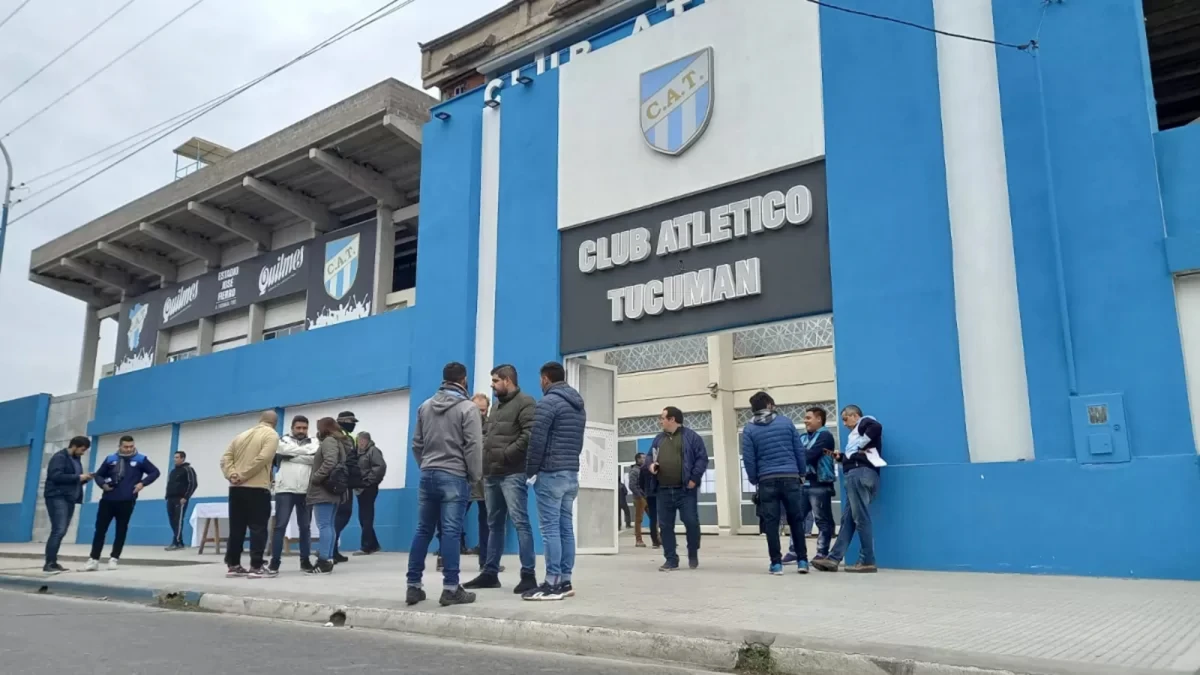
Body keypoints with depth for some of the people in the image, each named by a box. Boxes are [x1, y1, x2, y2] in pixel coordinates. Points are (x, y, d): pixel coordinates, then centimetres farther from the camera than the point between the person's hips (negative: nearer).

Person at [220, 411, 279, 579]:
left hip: (236, 488, 7)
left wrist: (232, 474, -4)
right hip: (257, 488, -6)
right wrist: (243, 475, -12)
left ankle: (233, 565, 15)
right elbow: (262, 459, -17)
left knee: (236, 528, 11)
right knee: (258, 528, -3)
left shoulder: (241, 435, 19)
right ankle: (256, 567, -6)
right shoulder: (271, 435, -2)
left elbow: (226, 458, 9)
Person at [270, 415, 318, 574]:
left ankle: (305, 561, 15)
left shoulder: (313, 442, 12)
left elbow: (316, 457, -8)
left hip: (305, 491, 2)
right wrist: (306, 451, -8)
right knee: (280, 525, -3)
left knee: (305, 527, 7)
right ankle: (275, 562, 1)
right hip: (285, 490, -2)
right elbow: (283, 450, -14)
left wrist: (292, 456, -11)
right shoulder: (284, 440, 10)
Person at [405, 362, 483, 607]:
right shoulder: (468, 408, -7)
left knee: (422, 531, 9)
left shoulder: (425, 406, 11)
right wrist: (475, 476, -1)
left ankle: (413, 586, 12)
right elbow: (474, 446, -11)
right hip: (454, 476, -5)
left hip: (427, 475, 6)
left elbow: (417, 443, 14)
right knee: (450, 532, -4)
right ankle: (450, 588, -1)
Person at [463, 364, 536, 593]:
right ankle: (490, 572, 20)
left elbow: (529, 435, -17)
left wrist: (506, 454, -17)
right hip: (492, 474, 9)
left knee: (520, 522, -9)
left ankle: (528, 575, -7)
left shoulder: (524, 402, -5)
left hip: (512, 474, -9)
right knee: (494, 524, 13)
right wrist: (485, 453, 7)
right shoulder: (496, 406, 23)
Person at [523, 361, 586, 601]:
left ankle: (552, 583, -6)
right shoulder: (579, 406, 17)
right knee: (566, 528, 8)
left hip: (551, 474, -8)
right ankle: (565, 582, 10)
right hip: (572, 474, 8)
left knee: (550, 529, -6)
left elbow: (537, 440, -13)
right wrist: (570, 462, 15)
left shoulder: (548, 402, -9)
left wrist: (530, 471, -5)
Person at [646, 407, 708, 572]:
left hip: (685, 490, -5)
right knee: (665, 525, 4)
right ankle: (671, 559, 12)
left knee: (691, 522, -4)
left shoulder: (691, 436, 0)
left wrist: (694, 478, -12)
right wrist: (651, 465, 1)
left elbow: (702, 458, -4)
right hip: (663, 491, 5)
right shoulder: (658, 439, 16)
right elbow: (650, 457, 25)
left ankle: (693, 555, 19)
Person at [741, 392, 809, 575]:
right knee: (796, 520, 11)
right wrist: (802, 473, 14)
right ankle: (802, 560, 12)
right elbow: (799, 450, 5)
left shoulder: (750, 429, 1)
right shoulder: (786, 421, 4)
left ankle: (776, 563, 3)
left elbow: (748, 459, -2)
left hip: (767, 480, -1)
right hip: (790, 477, 1)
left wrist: (754, 480, 10)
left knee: (771, 523, 4)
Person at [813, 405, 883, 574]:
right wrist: (841, 457, 18)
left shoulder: (865, 422, 5)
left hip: (861, 473, -10)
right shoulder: (857, 432, 32)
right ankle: (833, 558, 2)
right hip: (857, 474, 10)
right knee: (847, 519, 4)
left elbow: (877, 427, -19)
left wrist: (861, 445, -13)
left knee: (861, 519, -10)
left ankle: (867, 562, -8)